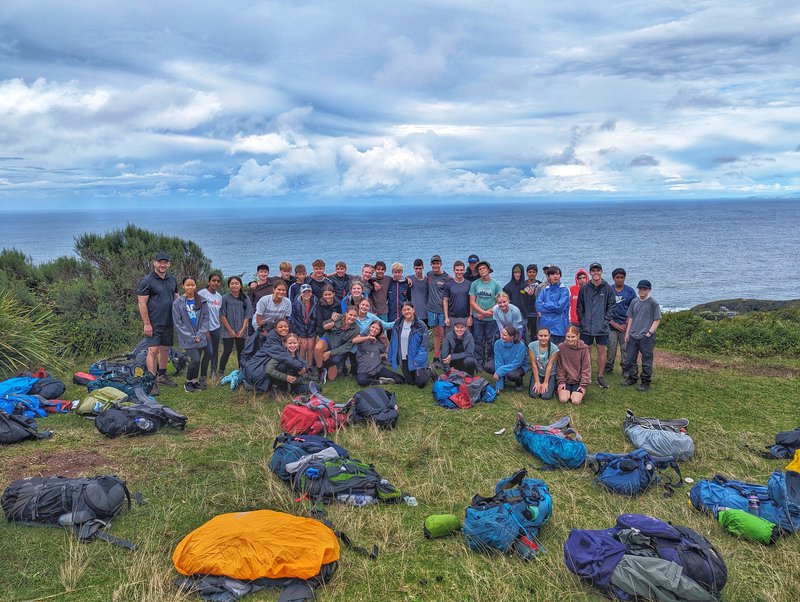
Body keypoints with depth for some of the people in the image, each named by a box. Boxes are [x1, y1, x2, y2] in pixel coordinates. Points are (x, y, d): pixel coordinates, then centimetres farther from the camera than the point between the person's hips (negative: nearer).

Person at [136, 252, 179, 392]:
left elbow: (176, 299, 18)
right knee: (153, 350, -7)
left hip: (168, 322, 6)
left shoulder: (172, 280, 10)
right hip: (154, 323, -6)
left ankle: (162, 375, 27)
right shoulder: (147, 280, -9)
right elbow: (142, 303, -11)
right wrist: (146, 324, -14)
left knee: (165, 349, 14)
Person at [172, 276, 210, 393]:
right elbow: (178, 323, -5)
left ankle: (194, 381, 25)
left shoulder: (201, 301, 5)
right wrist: (191, 337, -9)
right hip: (187, 338, -3)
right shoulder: (177, 303, -4)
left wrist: (200, 334, -6)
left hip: (200, 338, 3)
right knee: (195, 359, -13)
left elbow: (205, 318, 6)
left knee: (196, 359, 8)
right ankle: (188, 382, 6)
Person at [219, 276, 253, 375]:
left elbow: (247, 316, 1)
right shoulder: (225, 298, -5)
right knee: (227, 351, -1)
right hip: (228, 331, -2)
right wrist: (230, 330, -8)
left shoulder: (246, 299, 0)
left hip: (241, 332, 2)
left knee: (241, 351, 9)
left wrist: (242, 330, -8)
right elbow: (222, 316, -5)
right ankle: (220, 372, 10)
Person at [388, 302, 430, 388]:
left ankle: (428, 370, 24)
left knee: (421, 384, -5)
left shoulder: (421, 325, -12)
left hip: (416, 359, -4)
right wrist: (391, 358, 5)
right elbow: (393, 343, 8)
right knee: (409, 382, 12)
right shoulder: (397, 325, 1)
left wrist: (418, 360, -20)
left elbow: (425, 344, -13)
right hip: (403, 359, 4)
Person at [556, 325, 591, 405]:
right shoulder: (561, 347, -5)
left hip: (578, 381, -1)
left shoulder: (584, 349, -9)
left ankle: (577, 393, 15)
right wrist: (561, 381, -4)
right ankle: (567, 392, 14)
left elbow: (586, 368, -5)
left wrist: (584, 385, -7)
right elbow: (559, 366, 1)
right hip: (566, 380, 1)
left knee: (576, 401, -19)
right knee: (563, 400, -20)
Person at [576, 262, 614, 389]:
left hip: (601, 327, 0)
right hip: (586, 327, 1)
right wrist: (582, 320, 1)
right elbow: (579, 307, 8)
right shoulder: (584, 288, 3)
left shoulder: (607, 288, 1)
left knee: (601, 351, 5)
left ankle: (600, 377, 13)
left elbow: (611, 306, 3)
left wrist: (606, 320, -4)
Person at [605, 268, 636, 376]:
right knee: (611, 349, 2)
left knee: (626, 349, 2)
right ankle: (608, 369, 12)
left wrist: (626, 324, -6)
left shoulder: (630, 291, 4)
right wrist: (613, 323, -6)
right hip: (612, 325, 0)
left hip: (625, 325, 0)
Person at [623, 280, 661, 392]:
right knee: (630, 359, 11)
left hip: (646, 337, -5)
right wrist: (627, 333, 10)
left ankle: (646, 382, 11)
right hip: (633, 336, 5)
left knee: (646, 361, 1)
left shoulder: (653, 303, -5)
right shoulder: (634, 302, 8)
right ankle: (632, 378, 26)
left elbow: (657, 320, -4)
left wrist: (650, 332, -12)